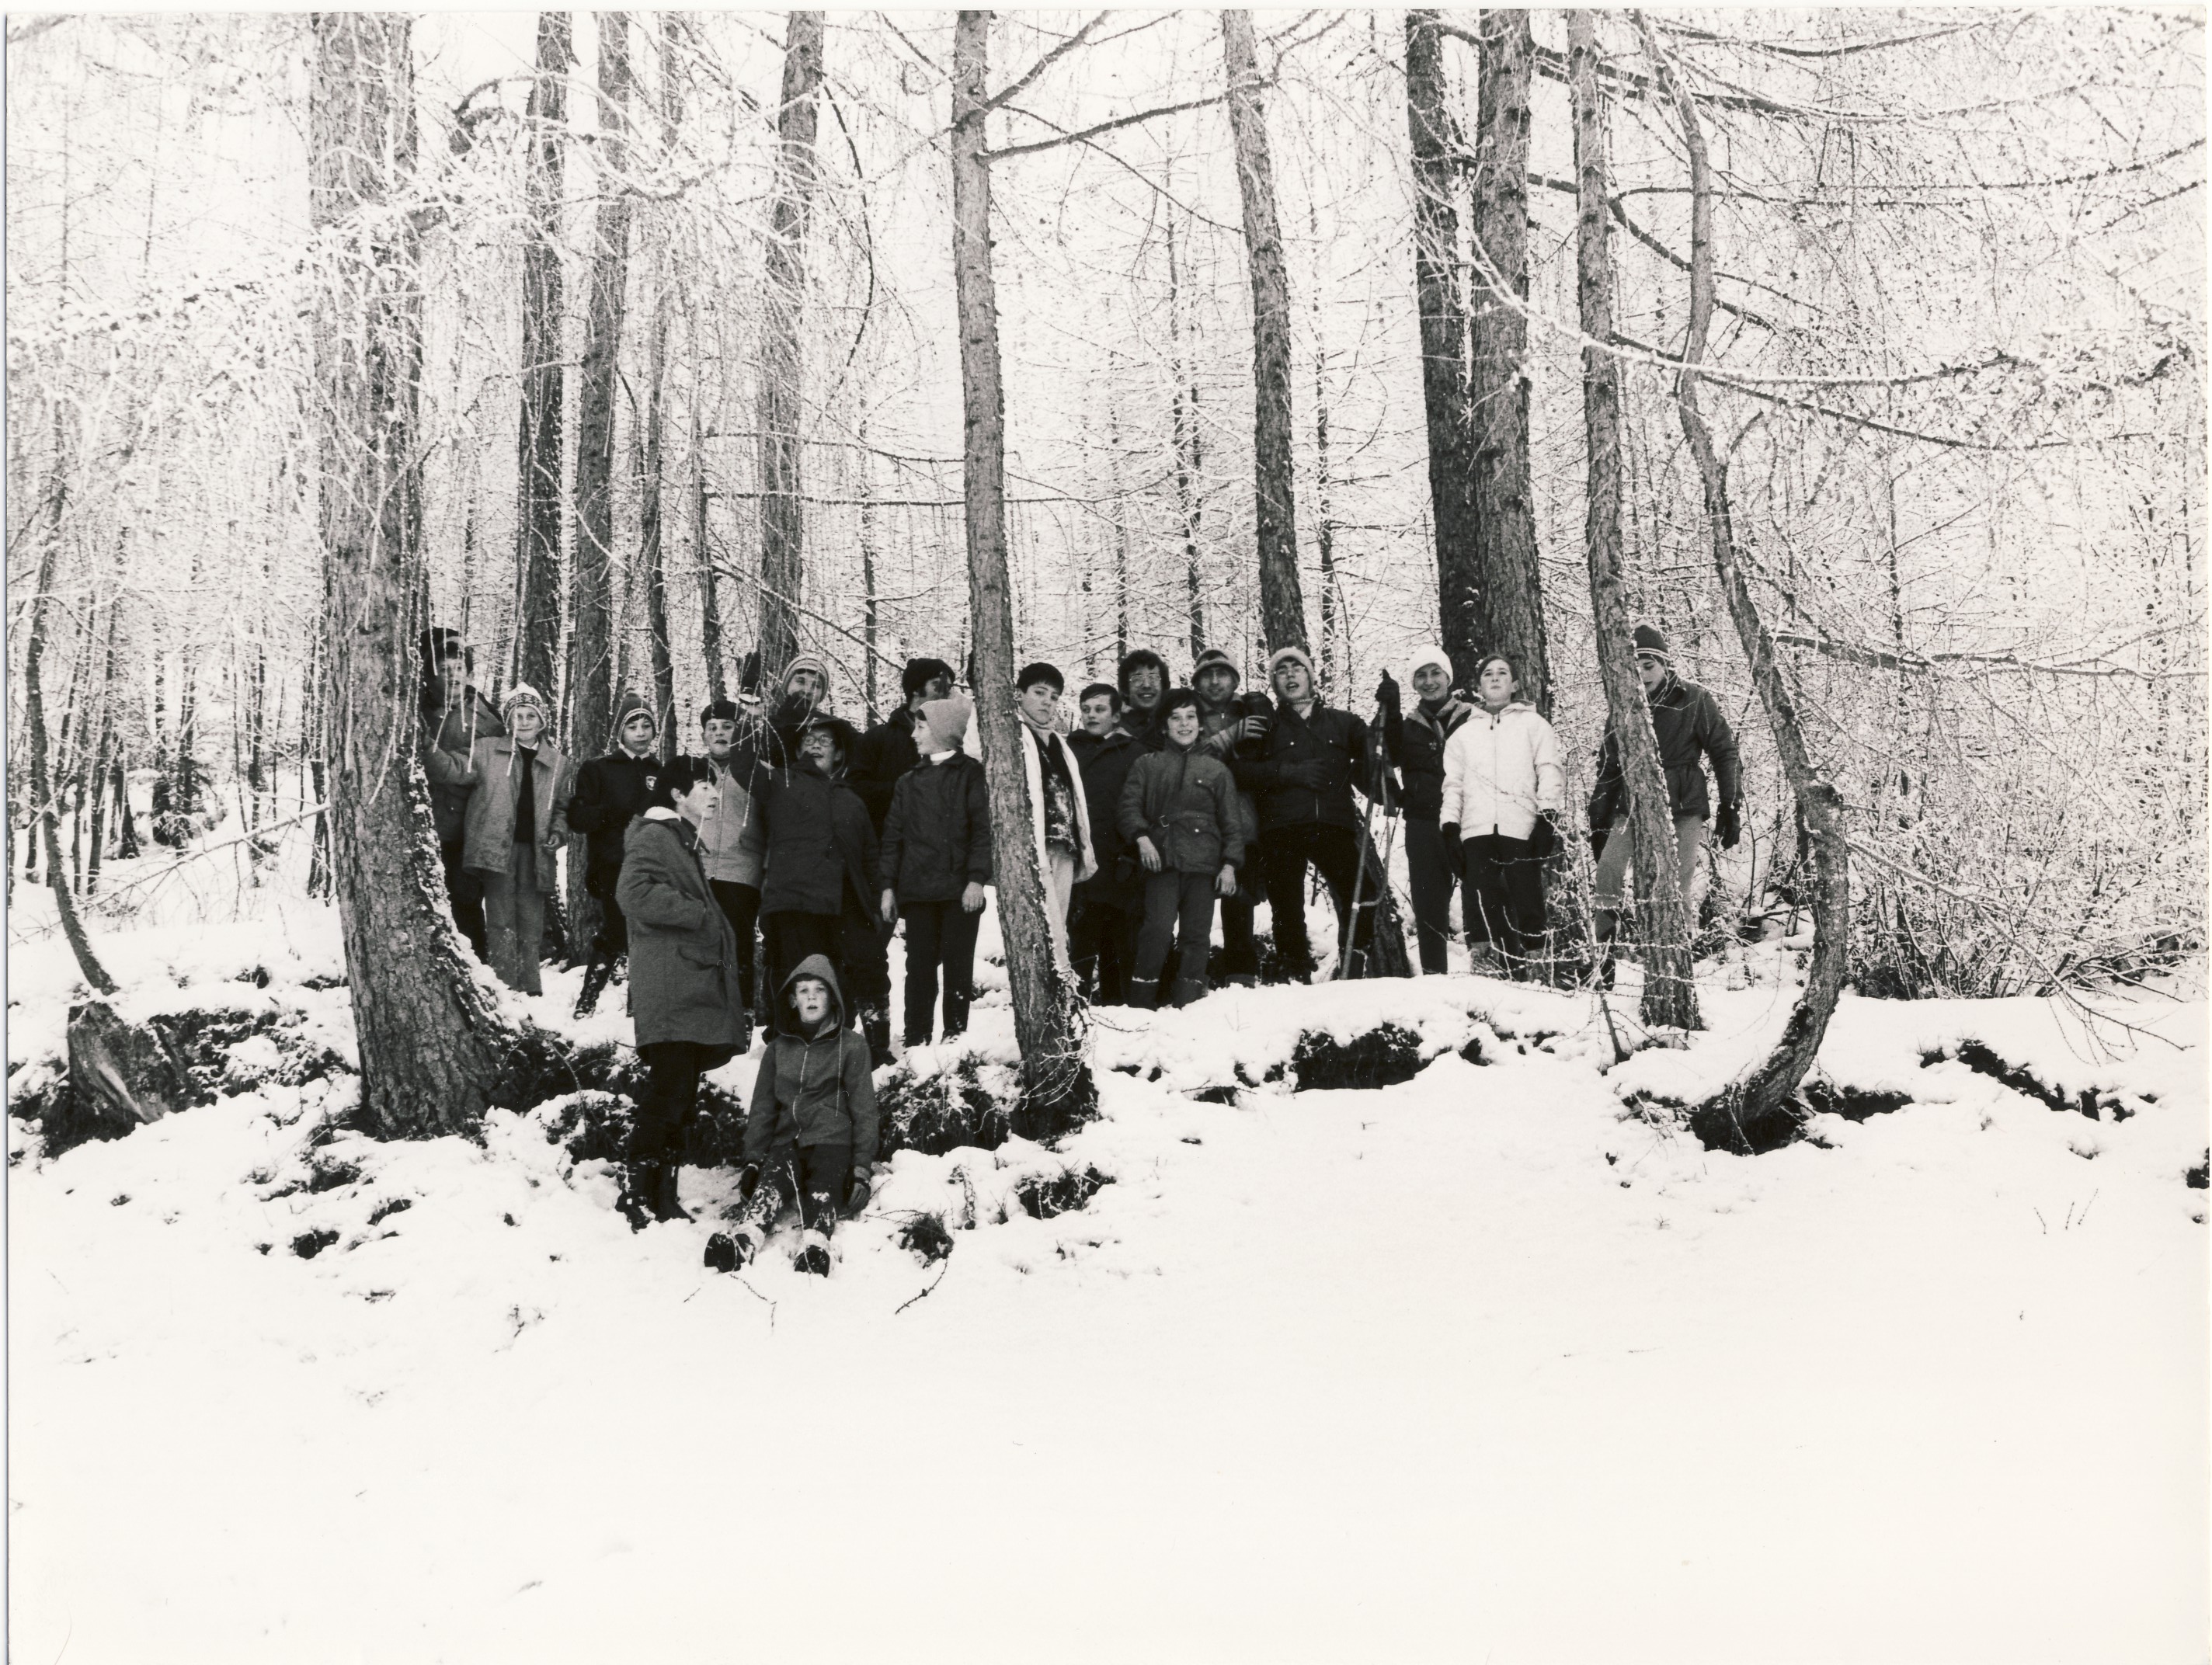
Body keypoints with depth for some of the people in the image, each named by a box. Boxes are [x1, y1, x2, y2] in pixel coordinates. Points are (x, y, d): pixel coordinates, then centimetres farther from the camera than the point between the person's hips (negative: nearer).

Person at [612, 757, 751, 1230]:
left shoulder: (683, 841, 26)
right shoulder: (653, 836, -7)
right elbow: (634, 893, -22)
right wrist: (699, 915, -16)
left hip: (693, 991, 10)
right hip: (670, 999, -10)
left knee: (680, 1096, 10)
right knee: (668, 1092, -14)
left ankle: (662, 1196, 15)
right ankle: (639, 1198, -11)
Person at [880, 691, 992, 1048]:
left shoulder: (970, 774, 2)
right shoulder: (909, 783, 16)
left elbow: (983, 828, -5)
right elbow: (893, 836, 15)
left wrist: (977, 878, -13)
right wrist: (889, 886, 7)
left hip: (960, 890, -4)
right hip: (918, 890, 4)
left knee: (958, 965, -1)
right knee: (919, 966, 3)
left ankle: (955, 1038, 4)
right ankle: (916, 1042, 6)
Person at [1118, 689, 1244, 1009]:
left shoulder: (1216, 770, 15)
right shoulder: (1147, 765, 13)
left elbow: (1231, 821, 12)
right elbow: (1130, 805, 5)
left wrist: (1230, 863, 3)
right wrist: (1141, 837, -12)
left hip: (1203, 862, 2)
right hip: (1161, 861, -2)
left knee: (1196, 934, -1)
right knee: (1158, 928, -15)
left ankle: (1189, 1004, 5)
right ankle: (1141, 1002, -9)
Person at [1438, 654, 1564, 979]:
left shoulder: (1532, 723, 17)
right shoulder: (1463, 732, 25)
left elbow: (1550, 771, 7)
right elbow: (1452, 783, 19)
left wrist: (1548, 817, -6)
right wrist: (1450, 826, 5)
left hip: (1521, 829, -2)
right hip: (1477, 831, 2)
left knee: (1527, 903, -9)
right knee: (1480, 908, -5)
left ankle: (1531, 969, -5)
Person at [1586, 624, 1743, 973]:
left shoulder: (1694, 701, 0)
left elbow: (1725, 753, 4)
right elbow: (1608, 767, 17)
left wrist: (1731, 808, 0)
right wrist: (1598, 822, 14)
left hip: (1683, 810, -3)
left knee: (1679, 888, -3)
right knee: (1606, 873, -14)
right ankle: (1601, 958, -12)